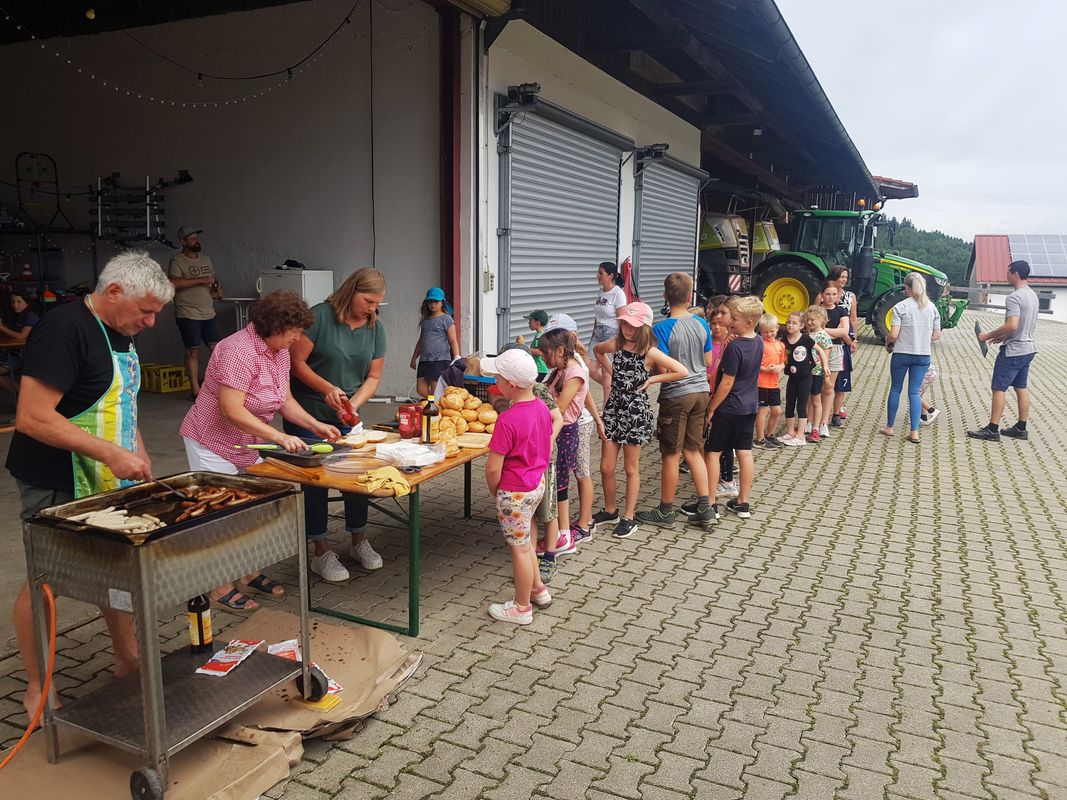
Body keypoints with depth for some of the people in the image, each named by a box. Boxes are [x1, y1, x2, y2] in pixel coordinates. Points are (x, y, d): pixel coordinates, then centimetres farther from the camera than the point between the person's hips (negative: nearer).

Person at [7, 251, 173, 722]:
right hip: (55, 487, -8)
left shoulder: (121, 334, 8)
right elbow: (33, 418, -26)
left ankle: (127, 659, 33)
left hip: (108, 482, 8)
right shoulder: (64, 329, -21)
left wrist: (138, 454, 10)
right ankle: (37, 689, 22)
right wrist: (112, 453, -27)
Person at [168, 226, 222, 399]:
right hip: (188, 315, -6)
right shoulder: (177, 261, -7)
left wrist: (217, 287, 5)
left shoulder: (205, 259, 15)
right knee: (193, 351, -1)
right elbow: (174, 283, -23)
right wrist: (201, 280, -24)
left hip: (208, 314, 6)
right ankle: (195, 390, 5)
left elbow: (214, 278, 28)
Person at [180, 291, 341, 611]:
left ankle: (249, 572, 26)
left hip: (248, 443, 9)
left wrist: (316, 426, -6)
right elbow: (232, 410, -32)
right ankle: (220, 588, 11)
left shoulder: (279, 351, 2)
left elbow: (285, 399, 8)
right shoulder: (239, 350, -28)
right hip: (214, 443, -8)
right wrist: (280, 437, -32)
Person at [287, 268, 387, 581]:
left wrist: (354, 403, -14)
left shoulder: (375, 329, 2)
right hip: (306, 415, -5)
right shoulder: (320, 316, -15)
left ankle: (359, 542, 25)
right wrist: (327, 388, -26)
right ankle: (321, 552, 11)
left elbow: (374, 377, 3)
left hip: (346, 417, 5)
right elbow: (296, 362, -14)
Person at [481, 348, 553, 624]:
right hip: (538, 484, 8)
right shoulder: (542, 408, -2)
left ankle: (522, 608, 24)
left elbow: (493, 468, -23)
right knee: (523, 541, 25)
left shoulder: (508, 420, -27)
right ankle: (538, 590, 39)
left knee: (519, 548, 8)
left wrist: (495, 491, -5)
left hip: (514, 492, -8)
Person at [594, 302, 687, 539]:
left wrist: (652, 379, -10)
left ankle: (629, 518, 19)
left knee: (631, 468, 7)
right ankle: (610, 510, 27)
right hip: (614, 408, 4)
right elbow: (597, 349, 24)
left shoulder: (650, 353, -12)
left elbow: (682, 371, -14)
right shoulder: (616, 345, 1)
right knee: (606, 467, 7)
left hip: (636, 412, -4)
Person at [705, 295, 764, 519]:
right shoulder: (758, 342, 3)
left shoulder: (735, 347, -21)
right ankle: (742, 503, 19)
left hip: (728, 408, -7)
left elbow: (727, 383, -19)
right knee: (744, 452, 11)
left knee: (712, 451, 3)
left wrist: (711, 408, -11)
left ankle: (709, 504, 6)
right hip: (750, 406, 8)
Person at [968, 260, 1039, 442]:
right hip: (1028, 347, 10)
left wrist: (988, 336, -18)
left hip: (1013, 351, -10)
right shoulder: (1033, 295, 12)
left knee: (999, 388, -5)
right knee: (1021, 387, 15)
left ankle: (992, 430, -4)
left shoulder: (1014, 297, -20)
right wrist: (1003, 336, 17)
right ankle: (1021, 428, 21)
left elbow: (1012, 325, -28)